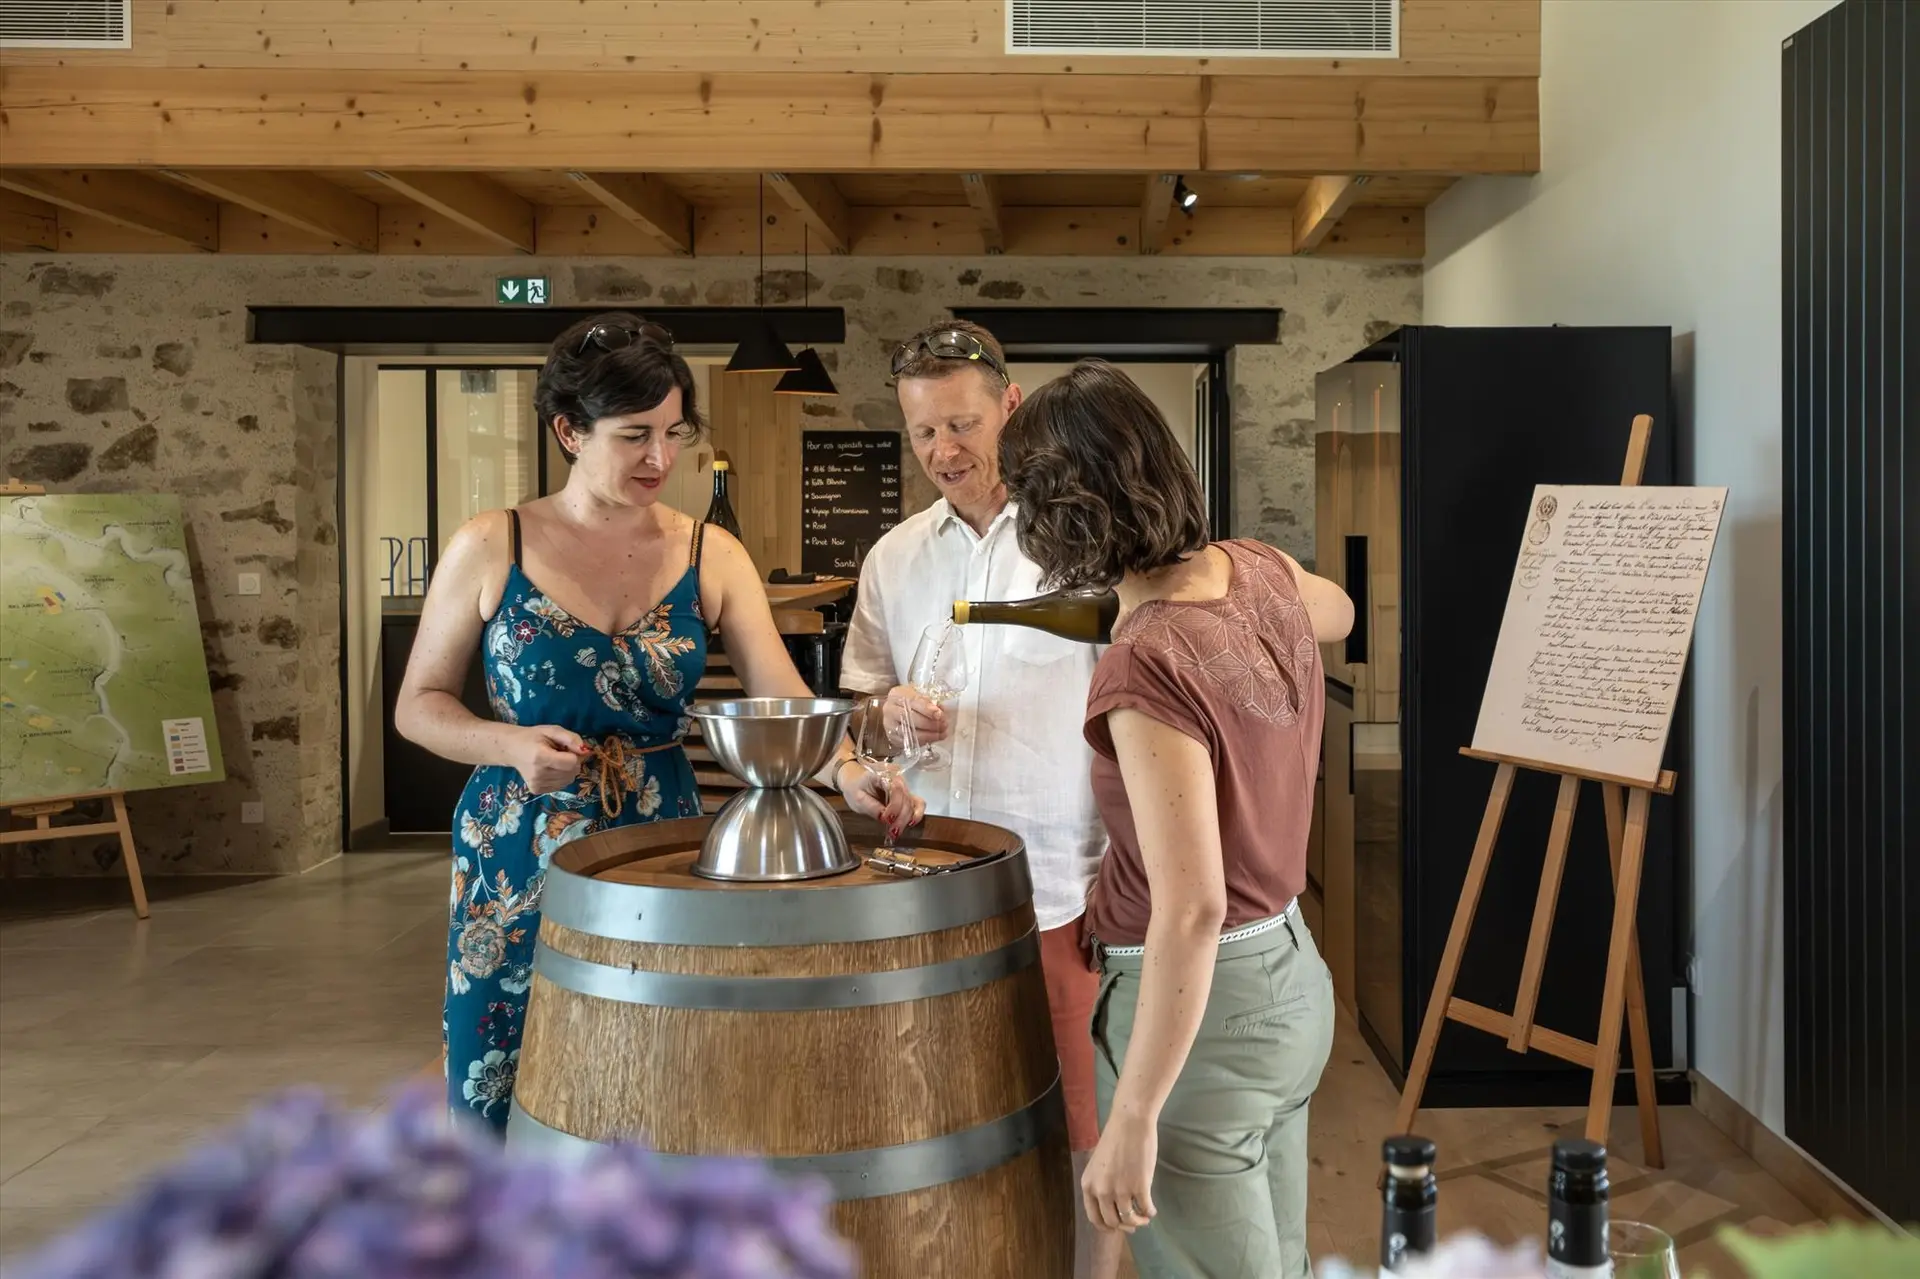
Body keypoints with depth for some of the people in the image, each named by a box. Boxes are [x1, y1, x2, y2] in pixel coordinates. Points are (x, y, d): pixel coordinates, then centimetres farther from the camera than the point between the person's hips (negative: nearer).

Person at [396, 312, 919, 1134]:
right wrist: (514, 744, -17)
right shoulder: (490, 550, -5)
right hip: (519, 861, -1)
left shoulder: (712, 557, -1)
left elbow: (786, 698, -8)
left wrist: (846, 771, -27)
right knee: (512, 1107, 8)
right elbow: (418, 705, 1)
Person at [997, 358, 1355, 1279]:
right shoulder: (1258, 572, -3)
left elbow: (1191, 910, -27)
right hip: (1291, 975, 8)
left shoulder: (1147, 665, -26)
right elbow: (1334, 614, 23)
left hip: (1198, 1005, -8)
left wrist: (1131, 1120, -22)